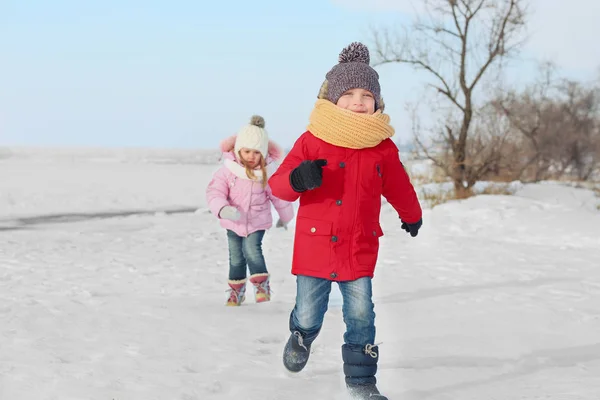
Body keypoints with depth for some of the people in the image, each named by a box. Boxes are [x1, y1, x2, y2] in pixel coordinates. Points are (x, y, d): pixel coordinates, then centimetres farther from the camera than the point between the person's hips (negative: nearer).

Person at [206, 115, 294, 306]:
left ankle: (262, 286, -7)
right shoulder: (228, 169, -15)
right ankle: (236, 290, 26)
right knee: (236, 257, 10)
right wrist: (222, 209, -37)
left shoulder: (267, 172, -13)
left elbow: (279, 196, 1)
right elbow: (214, 191, -17)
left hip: (257, 221, -2)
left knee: (252, 250, -21)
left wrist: (285, 217, 14)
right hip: (233, 223, 2)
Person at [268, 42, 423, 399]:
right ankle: (301, 338, 46)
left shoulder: (383, 148, -1)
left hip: (360, 251, 1)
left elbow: (398, 188, 18)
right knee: (309, 314, 10)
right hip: (314, 246, -1)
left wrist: (412, 216, 34)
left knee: (361, 317, -3)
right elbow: (278, 185, -9)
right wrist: (298, 179, -32)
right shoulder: (311, 141, -8)